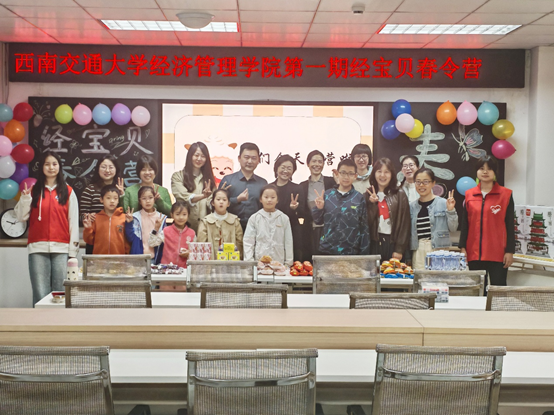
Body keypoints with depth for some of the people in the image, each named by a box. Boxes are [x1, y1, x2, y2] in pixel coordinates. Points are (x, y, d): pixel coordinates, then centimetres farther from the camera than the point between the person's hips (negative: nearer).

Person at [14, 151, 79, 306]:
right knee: (40, 294, -5)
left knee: (60, 292, -3)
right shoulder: (34, 190, 12)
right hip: (38, 248, 1)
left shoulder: (68, 192, 9)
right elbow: (21, 217, 9)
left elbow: (73, 222, 5)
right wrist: (25, 198, -7)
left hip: (61, 249, 0)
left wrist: (73, 251, 0)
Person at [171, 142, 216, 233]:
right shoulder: (178, 176, 5)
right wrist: (203, 196, -25)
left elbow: (211, 203, 7)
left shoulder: (208, 178, 17)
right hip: (186, 225, -2)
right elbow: (184, 198, -10)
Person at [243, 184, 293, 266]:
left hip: (279, 262, 1)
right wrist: (249, 262, -4)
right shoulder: (254, 218, 3)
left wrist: (288, 264, 4)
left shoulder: (284, 218, 5)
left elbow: (288, 242, 7)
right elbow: (248, 242, 3)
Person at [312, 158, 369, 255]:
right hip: (327, 250, 1)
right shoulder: (328, 194, 1)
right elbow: (318, 221, 9)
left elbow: (363, 228, 2)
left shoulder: (359, 198, -1)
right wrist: (318, 208, -10)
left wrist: (364, 254, 0)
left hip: (350, 252, -1)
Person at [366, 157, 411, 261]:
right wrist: (372, 204, -11)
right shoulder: (368, 195, 8)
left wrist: (399, 249, -6)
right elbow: (367, 222, 2)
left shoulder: (399, 195, 2)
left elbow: (404, 223, -1)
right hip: (374, 242, 1)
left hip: (393, 242, -1)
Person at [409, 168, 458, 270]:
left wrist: (450, 211, -11)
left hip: (438, 250, -3)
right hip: (418, 251, 3)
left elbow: (453, 228, -1)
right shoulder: (412, 206, 10)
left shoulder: (443, 203, 0)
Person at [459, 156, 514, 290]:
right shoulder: (469, 195, 9)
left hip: (498, 253, -3)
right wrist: (463, 248, 5)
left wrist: (510, 251, -3)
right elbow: (465, 224, 12)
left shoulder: (505, 194, 2)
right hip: (474, 253, 3)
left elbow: (510, 225, 1)